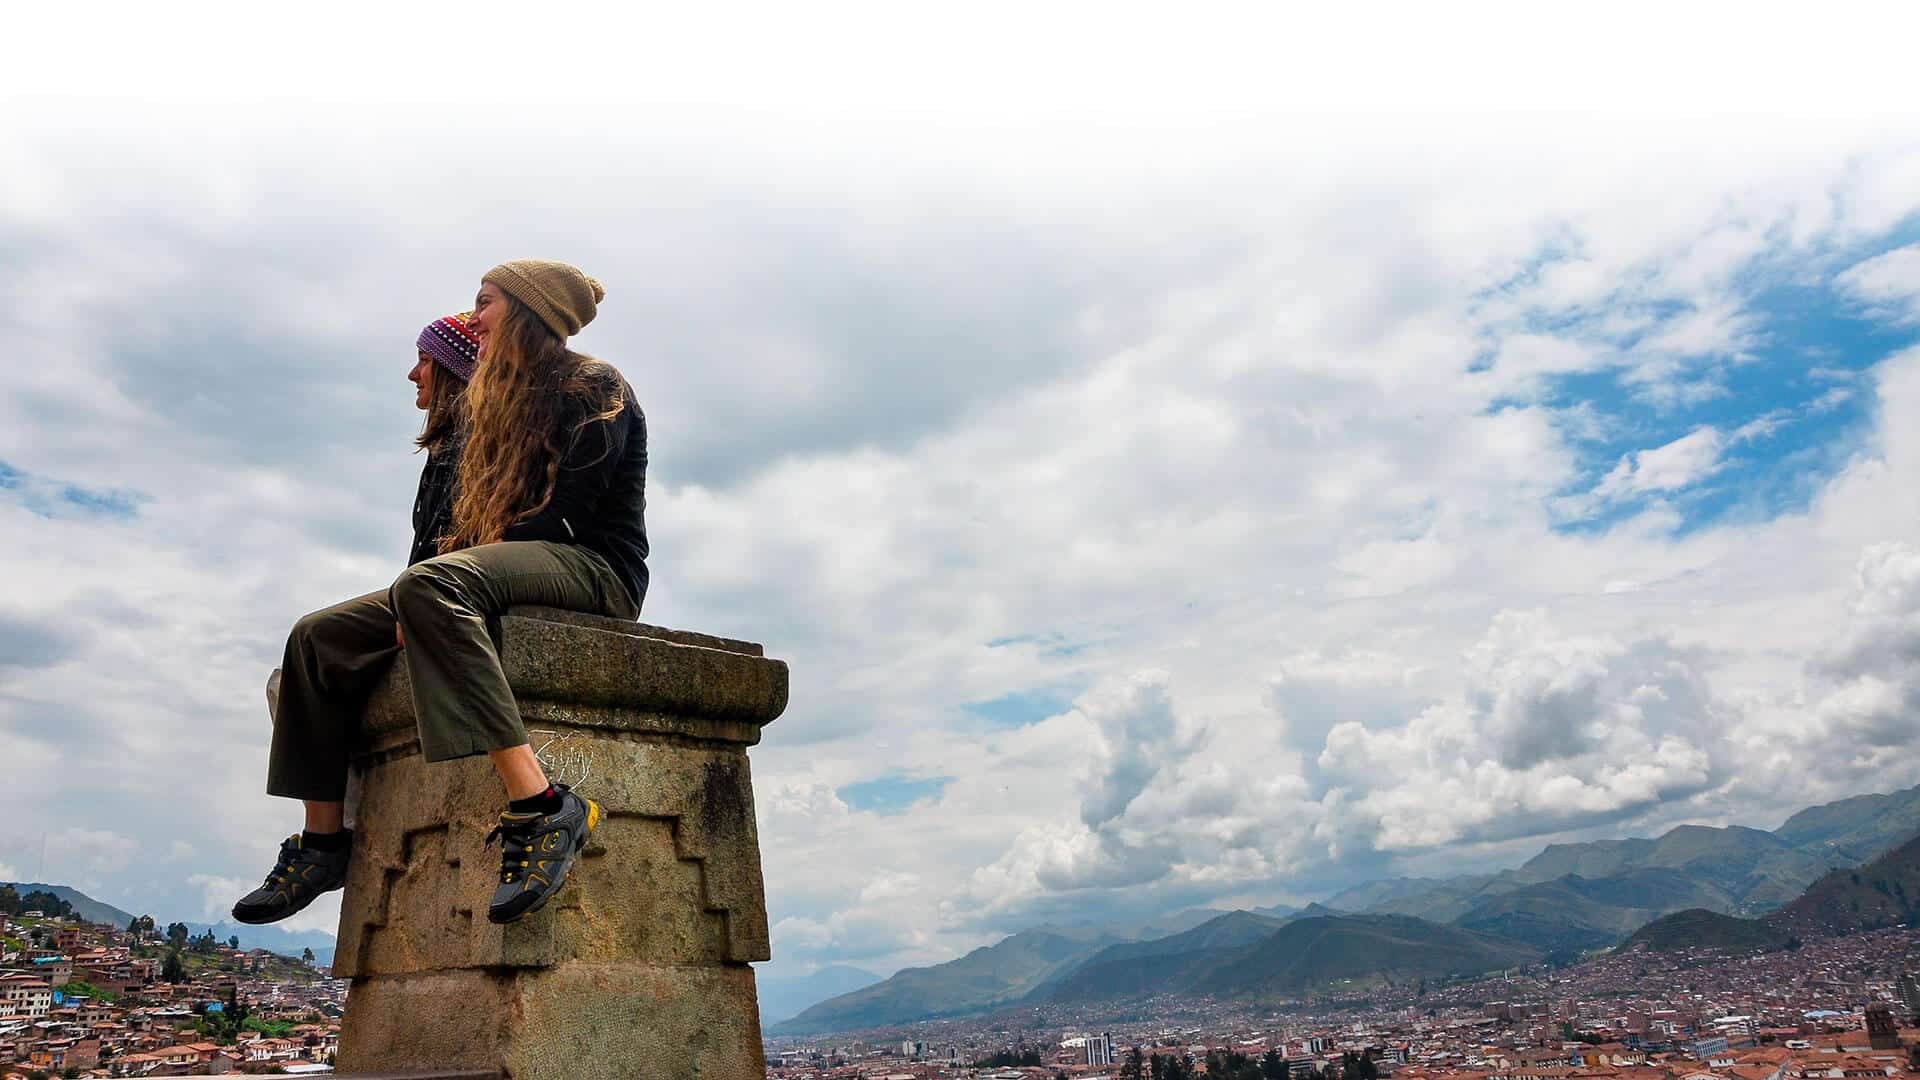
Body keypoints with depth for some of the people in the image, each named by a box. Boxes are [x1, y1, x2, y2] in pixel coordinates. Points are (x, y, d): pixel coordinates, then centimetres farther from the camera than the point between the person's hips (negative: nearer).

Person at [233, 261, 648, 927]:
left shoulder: (594, 388, -2)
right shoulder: (499, 402, 25)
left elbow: (567, 514, -16)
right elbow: (472, 524, 19)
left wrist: (429, 598, -18)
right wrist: (427, 608, -2)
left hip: (592, 572, -8)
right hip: (494, 578, 9)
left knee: (428, 586, -37)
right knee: (319, 639, -1)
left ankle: (542, 809, -47)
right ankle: (324, 842, 4)